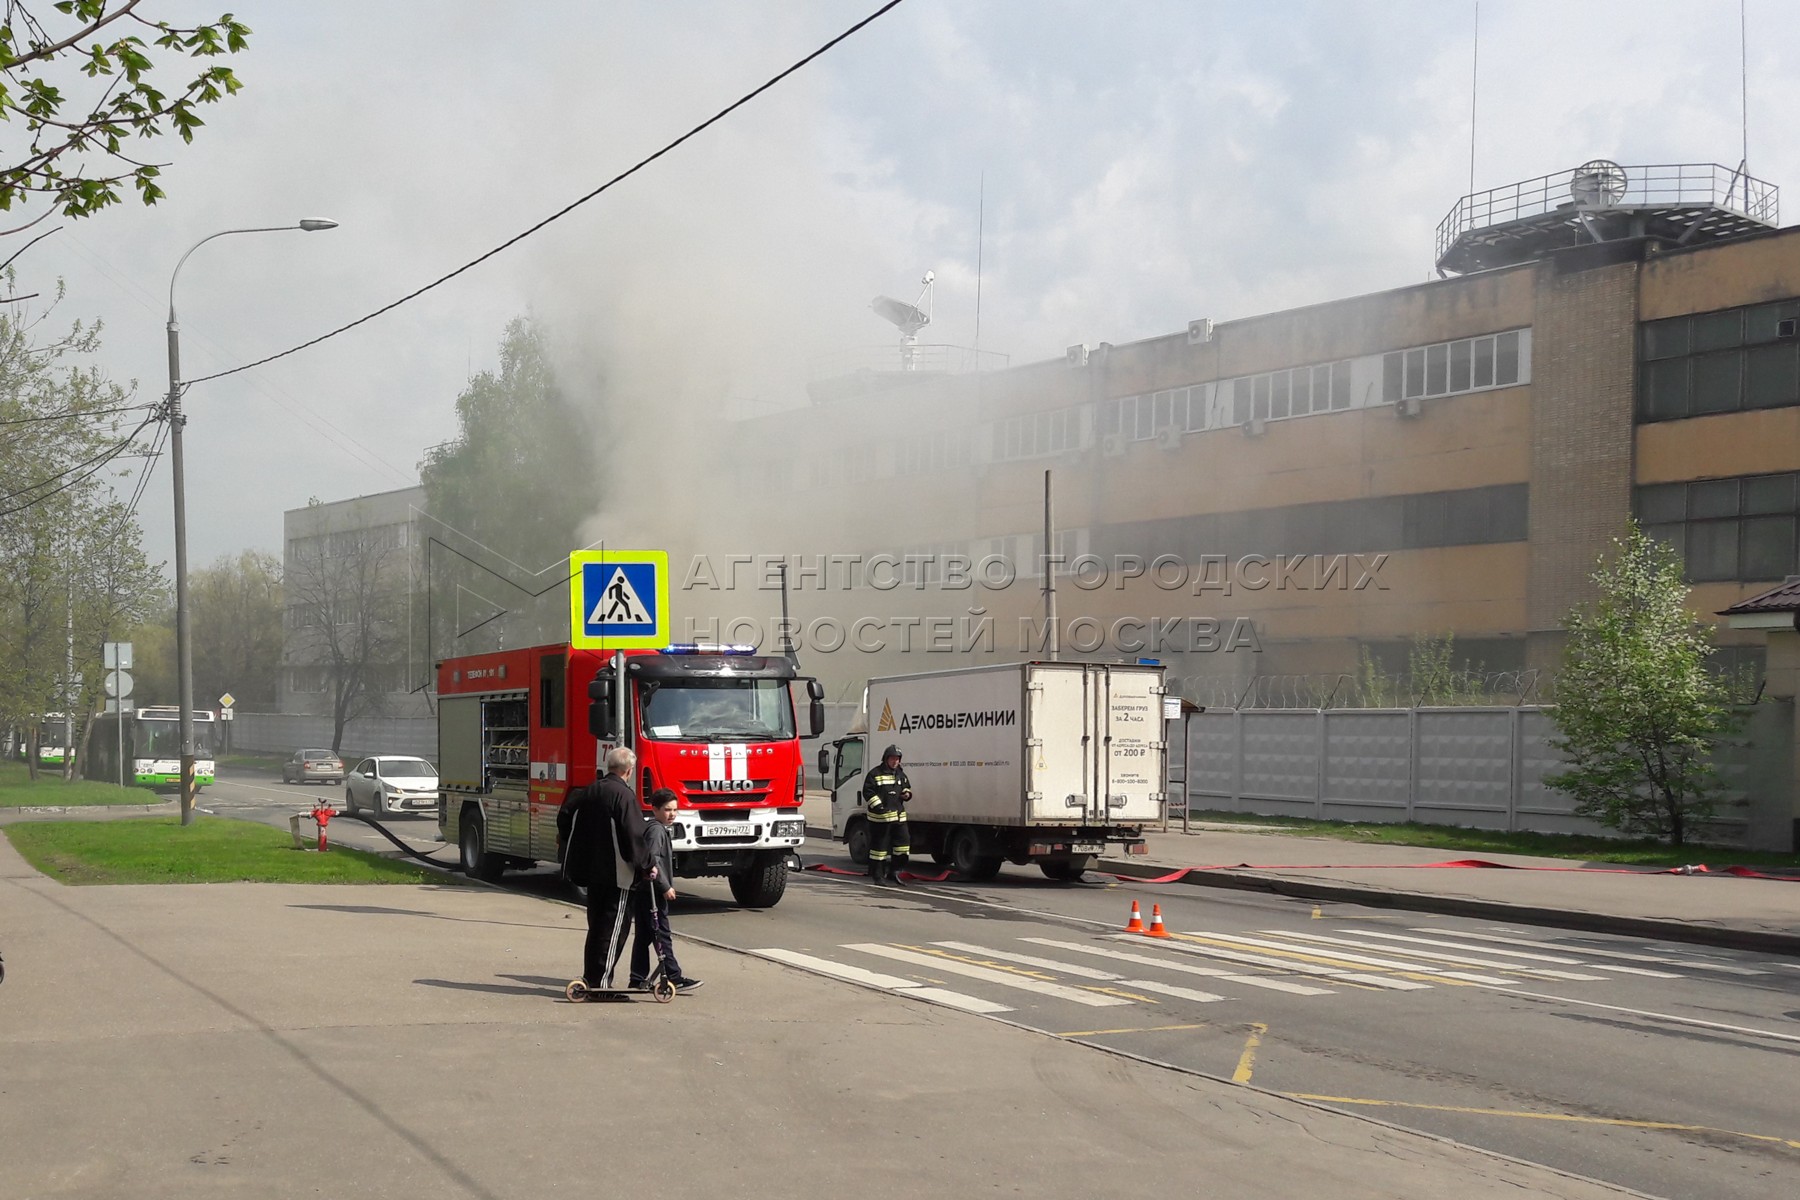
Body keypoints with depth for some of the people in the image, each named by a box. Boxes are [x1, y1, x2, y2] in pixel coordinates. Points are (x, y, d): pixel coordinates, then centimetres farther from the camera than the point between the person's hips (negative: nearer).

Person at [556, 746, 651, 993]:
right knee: (614, 926, -1)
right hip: (617, 872, -7)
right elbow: (633, 835, -18)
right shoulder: (625, 795, -15)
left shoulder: (589, 791, 7)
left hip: (591, 869, 7)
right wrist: (645, 866, -10)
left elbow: (565, 815, 13)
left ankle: (590, 977, 20)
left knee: (596, 924, 17)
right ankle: (601, 980, -3)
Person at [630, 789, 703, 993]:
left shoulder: (659, 829, 19)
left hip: (645, 891, 10)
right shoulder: (656, 830, -13)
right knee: (662, 935, -10)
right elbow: (652, 859, -22)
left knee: (644, 935, 11)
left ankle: (638, 978, 15)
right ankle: (673, 977, -10)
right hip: (653, 892, -10)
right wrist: (665, 886, -20)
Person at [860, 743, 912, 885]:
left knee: (903, 841, 1)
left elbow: (907, 788, 28)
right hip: (880, 817, -6)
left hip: (899, 815, 6)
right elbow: (868, 792, -10)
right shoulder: (875, 773, -5)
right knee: (879, 845, -1)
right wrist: (878, 806, -19)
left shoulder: (901, 775, 16)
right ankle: (877, 875, 6)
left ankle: (894, 871, 15)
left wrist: (907, 793, 3)